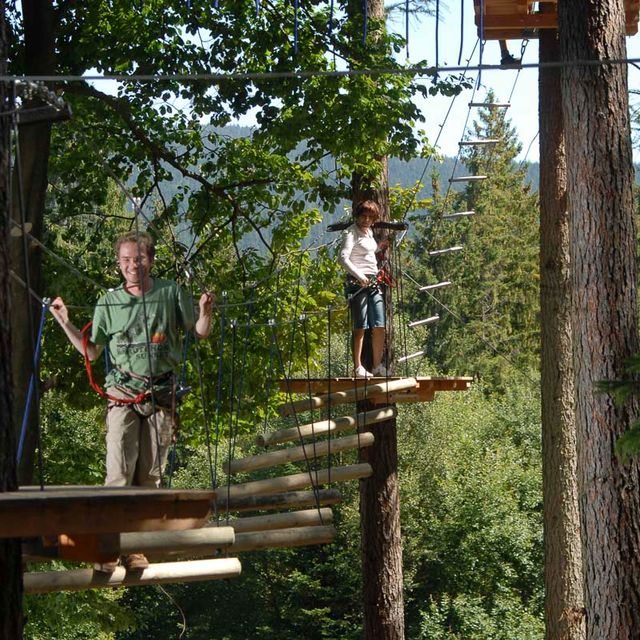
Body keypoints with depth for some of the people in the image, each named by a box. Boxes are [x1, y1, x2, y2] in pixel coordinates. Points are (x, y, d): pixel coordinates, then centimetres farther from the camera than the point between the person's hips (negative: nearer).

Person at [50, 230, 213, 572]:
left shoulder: (171, 293, 5)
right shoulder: (109, 302, 5)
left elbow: (201, 332, 13)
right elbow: (91, 351, 12)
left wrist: (205, 311, -8)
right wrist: (65, 323, 0)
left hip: (160, 396, 1)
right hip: (122, 394, -1)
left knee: (150, 475, 4)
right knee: (120, 472, -14)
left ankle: (136, 547, 12)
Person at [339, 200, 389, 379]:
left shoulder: (369, 232, 18)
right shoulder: (352, 232, -6)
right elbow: (343, 258, -19)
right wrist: (359, 276, -28)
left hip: (373, 282, 8)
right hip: (358, 283, -7)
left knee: (379, 327, 3)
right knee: (360, 327, -8)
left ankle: (377, 366, 10)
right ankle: (358, 367, -5)